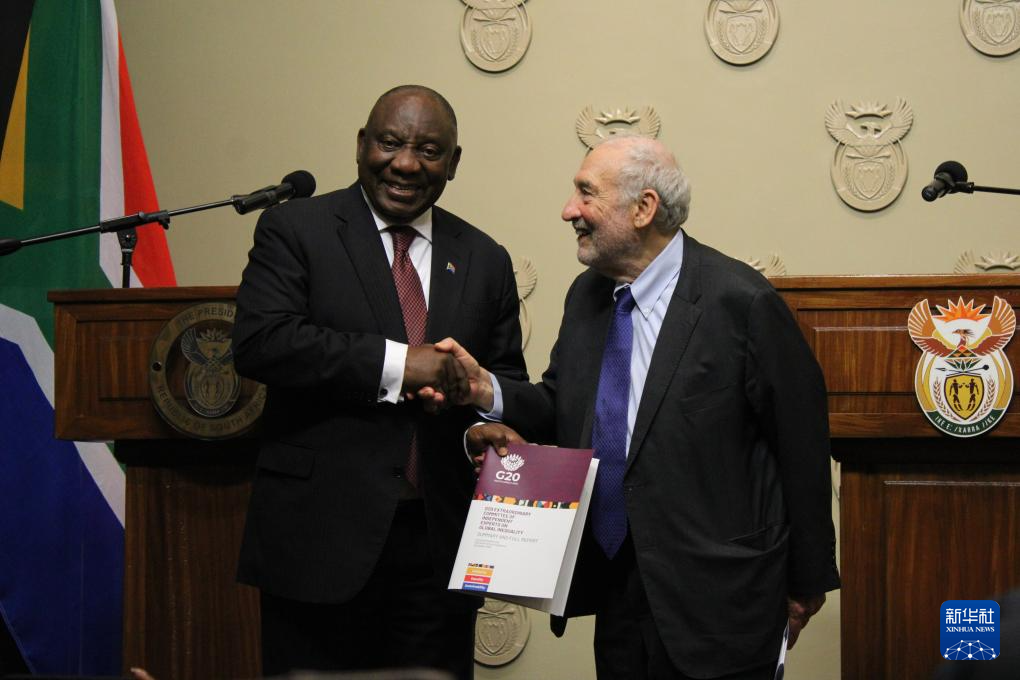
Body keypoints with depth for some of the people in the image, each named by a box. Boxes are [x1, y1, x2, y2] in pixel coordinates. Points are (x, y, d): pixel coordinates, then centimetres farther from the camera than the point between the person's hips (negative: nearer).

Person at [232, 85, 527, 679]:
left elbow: (509, 382, 18)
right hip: (320, 539, -3)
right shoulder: (295, 229, 1)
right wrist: (395, 363, -18)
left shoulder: (485, 261, 13)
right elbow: (260, 341, -14)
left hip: (439, 544, 4)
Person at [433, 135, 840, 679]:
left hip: (715, 599, -6)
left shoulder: (741, 302, -15)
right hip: (616, 590, 6)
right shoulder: (585, 296, 6)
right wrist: (490, 392, -8)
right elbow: (565, 409, 13)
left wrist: (807, 581, -3)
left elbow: (802, 446, -10)